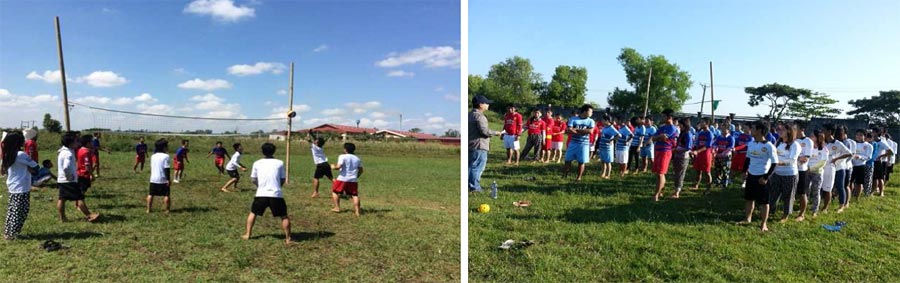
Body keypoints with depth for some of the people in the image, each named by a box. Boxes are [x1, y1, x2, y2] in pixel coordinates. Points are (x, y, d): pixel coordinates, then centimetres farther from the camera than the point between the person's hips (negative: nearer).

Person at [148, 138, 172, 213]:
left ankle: (148, 209, 16)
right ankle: (167, 210, 4)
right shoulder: (165, 156, -13)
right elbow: (167, 169, -16)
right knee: (166, 195, 3)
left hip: (153, 179, 6)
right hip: (163, 180, -5)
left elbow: (151, 167, 14)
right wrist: (169, 179, -14)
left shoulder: (153, 156, 7)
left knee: (150, 194, 13)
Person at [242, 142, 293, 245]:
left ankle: (247, 234, 28)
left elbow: (253, 180, 11)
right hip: (276, 195, -1)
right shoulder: (280, 163, 4)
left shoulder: (257, 163, 6)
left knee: (253, 213, 25)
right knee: (284, 216, 9)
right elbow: (282, 180, 8)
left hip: (261, 194, 2)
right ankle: (288, 239, 6)